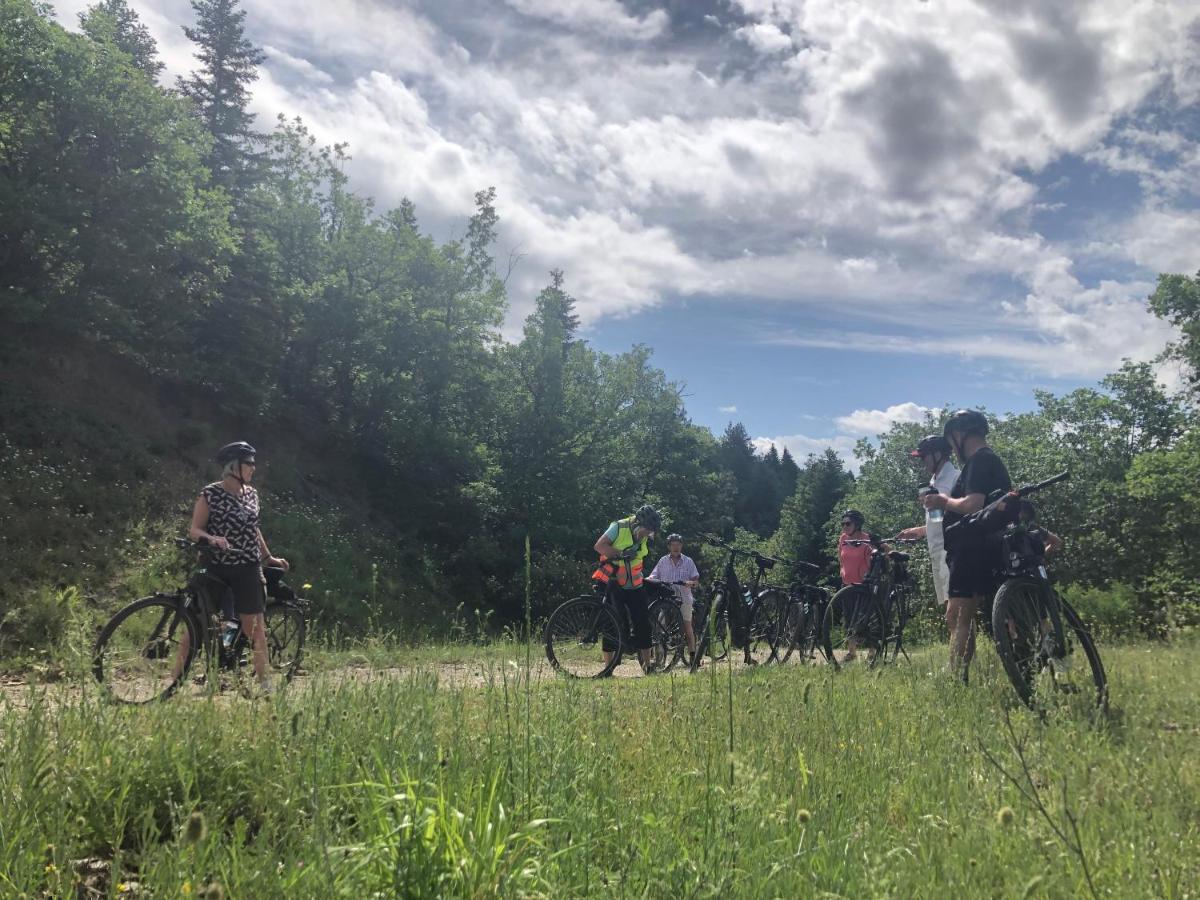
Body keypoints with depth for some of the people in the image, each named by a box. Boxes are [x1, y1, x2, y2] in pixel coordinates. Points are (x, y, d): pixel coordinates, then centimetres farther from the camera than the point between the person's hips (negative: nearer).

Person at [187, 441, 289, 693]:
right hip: (215, 569, -3)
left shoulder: (251, 494, 8)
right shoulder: (210, 495, -6)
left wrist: (269, 557, 21)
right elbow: (194, 530, -8)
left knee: (253, 624, 2)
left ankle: (263, 679, 8)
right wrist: (211, 539, -28)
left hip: (247, 569, 3)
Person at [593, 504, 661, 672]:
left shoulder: (646, 538, 4)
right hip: (613, 584, -5)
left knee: (643, 624, 0)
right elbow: (599, 546, -20)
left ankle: (647, 665, 7)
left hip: (634, 587, 5)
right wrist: (619, 554, -29)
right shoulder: (619, 527, -12)